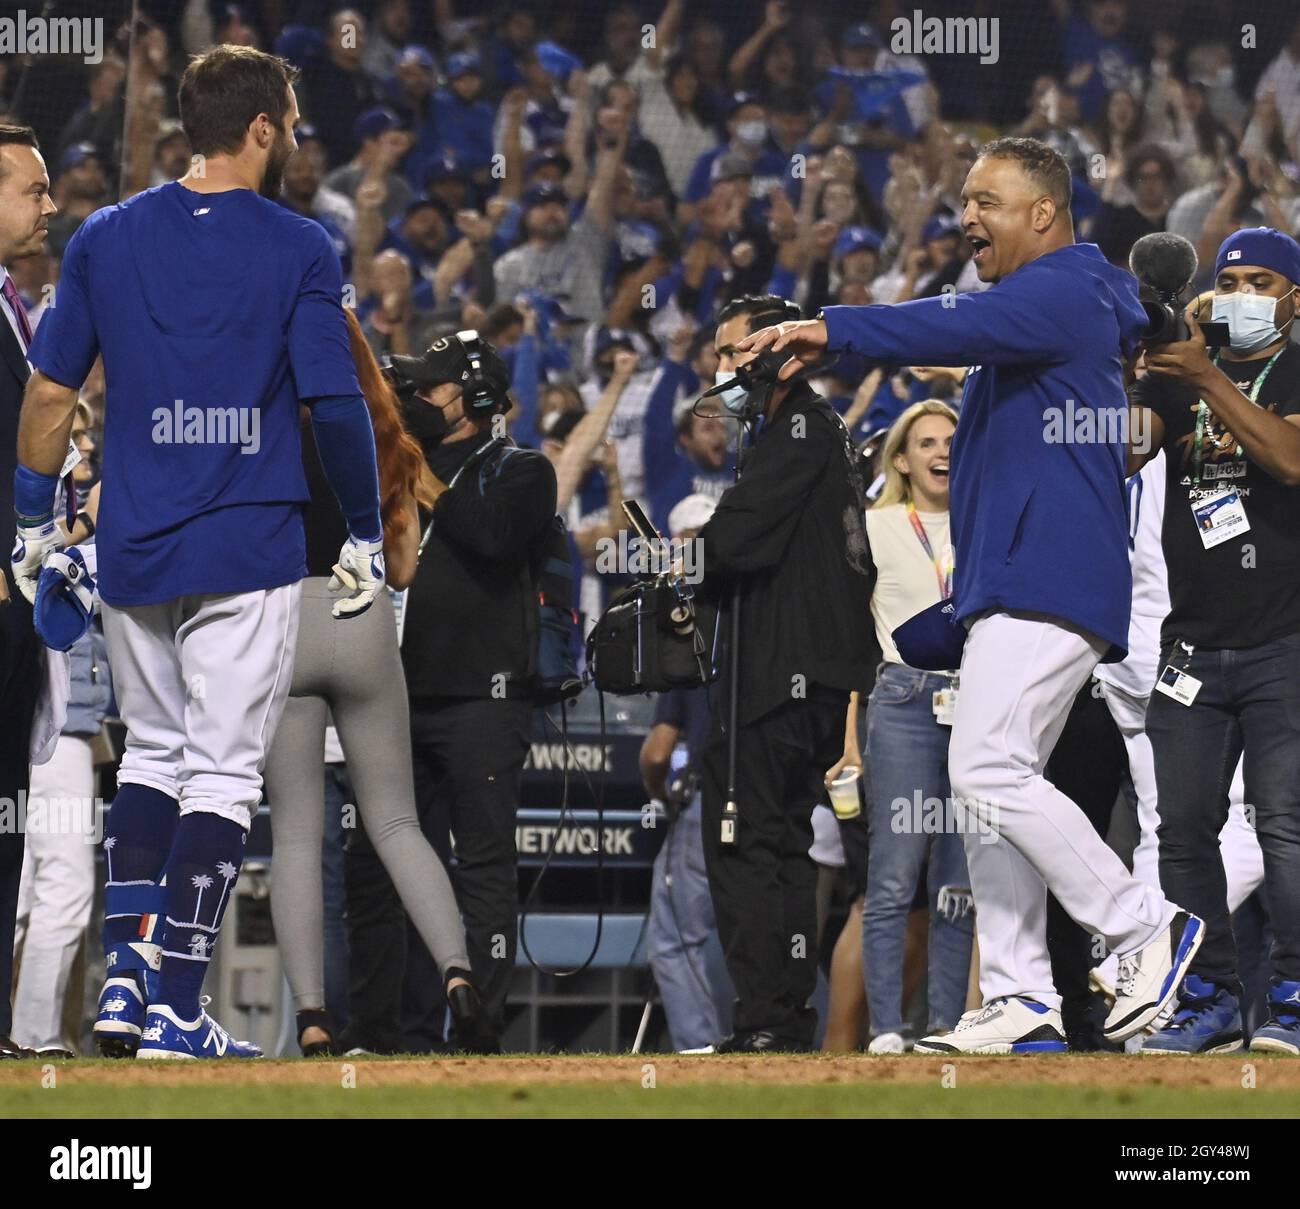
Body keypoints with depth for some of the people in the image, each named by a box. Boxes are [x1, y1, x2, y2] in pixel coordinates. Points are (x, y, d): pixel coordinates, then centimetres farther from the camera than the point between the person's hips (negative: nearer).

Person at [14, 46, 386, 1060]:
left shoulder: (107, 239, 6)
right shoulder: (297, 249, -6)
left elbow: (50, 390, 6)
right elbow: (335, 402, -8)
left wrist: (34, 521, 15)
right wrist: (366, 532, 3)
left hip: (130, 551, 4)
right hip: (248, 551, -4)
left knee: (153, 756, 19)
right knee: (223, 775, -1)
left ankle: (126, 979, 9)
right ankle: (176, 1013, -4)